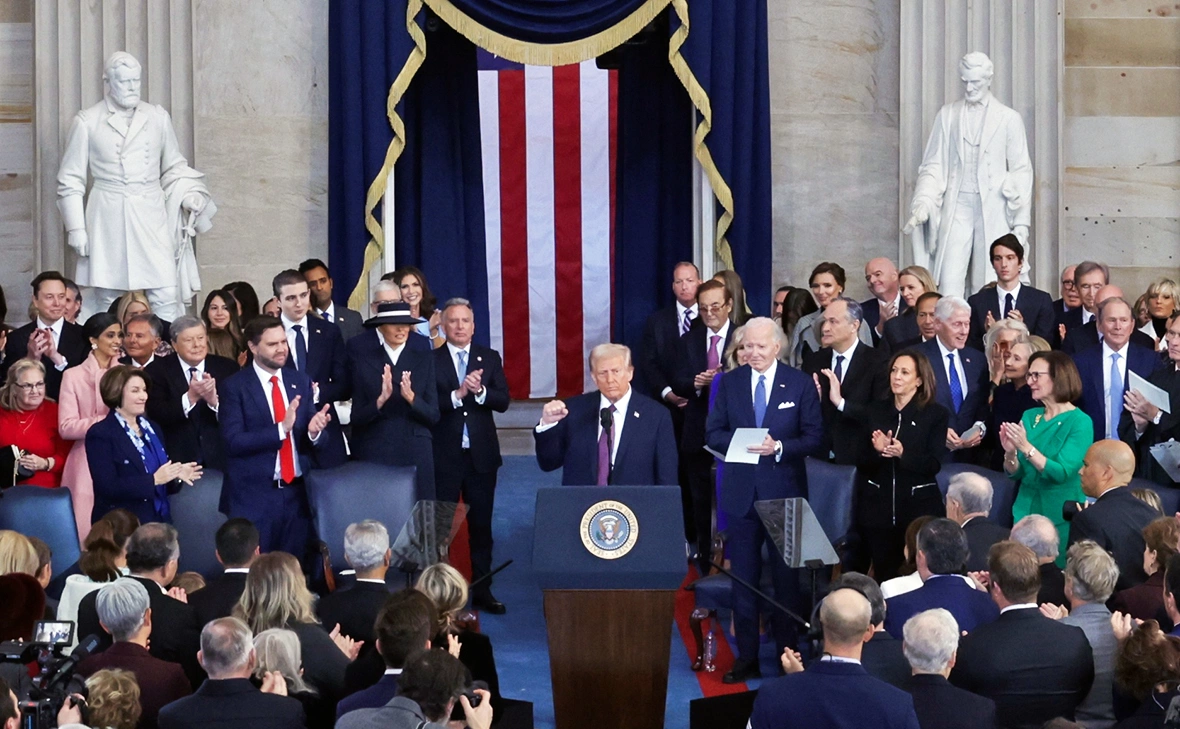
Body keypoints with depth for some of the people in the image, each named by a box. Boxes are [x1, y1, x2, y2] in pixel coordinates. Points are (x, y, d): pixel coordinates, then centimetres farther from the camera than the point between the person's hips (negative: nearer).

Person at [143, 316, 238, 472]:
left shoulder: (227, 368, 4)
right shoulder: (157, 371, 0)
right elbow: (155, 415, -11)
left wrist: (214, 400, -23)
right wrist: (190, 398, -25)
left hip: (219, 459, 1)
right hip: (177, 460, -1)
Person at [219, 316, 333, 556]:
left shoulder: (301, 382, 10)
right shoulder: (235, 387, -5)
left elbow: (309, 441, 10)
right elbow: (234, 441, -14)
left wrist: (314, 431, -14)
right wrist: (280, 429, -23)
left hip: (296, 493, 4)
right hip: (253, 495, -4)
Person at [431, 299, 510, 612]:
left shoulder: (490, 358, 7)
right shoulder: (431, 360, -2)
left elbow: (503, 401, -2)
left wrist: (479, 390, -20)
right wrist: (458, 394, -23)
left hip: (481, 455, 3)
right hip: (444, 455, -3)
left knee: (481, 524, 8)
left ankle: (482, 590, 15)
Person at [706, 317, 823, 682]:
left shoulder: (800, 384, -1)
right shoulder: (729, 383, 5)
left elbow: (814, 436, -2)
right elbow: (714, 433, 6)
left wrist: (779, 447, -18)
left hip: (784, 491, -2)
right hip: (741, 491, 2)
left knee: (786, 577, 5)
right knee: (743, 578, 6)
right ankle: (747, 658, 12)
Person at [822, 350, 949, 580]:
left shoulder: (935, 414, 1)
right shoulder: (874, 412, 9)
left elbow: (934, 464, -9)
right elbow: (861, 462, 4)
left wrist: (903, 454, -24)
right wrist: (877, 451, -16)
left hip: (919, 508, -2)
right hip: (878, 508, 3)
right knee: (884, 576, 4)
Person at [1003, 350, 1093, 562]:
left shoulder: (1079, 422, -11)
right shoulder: (1029, 417, 6)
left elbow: (1062, 473, -20)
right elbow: (1015, 474, 6)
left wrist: (1026, 447, -27)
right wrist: (1010, 452, -13)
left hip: (1061, 518, -5)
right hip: (1025, 511, 5)